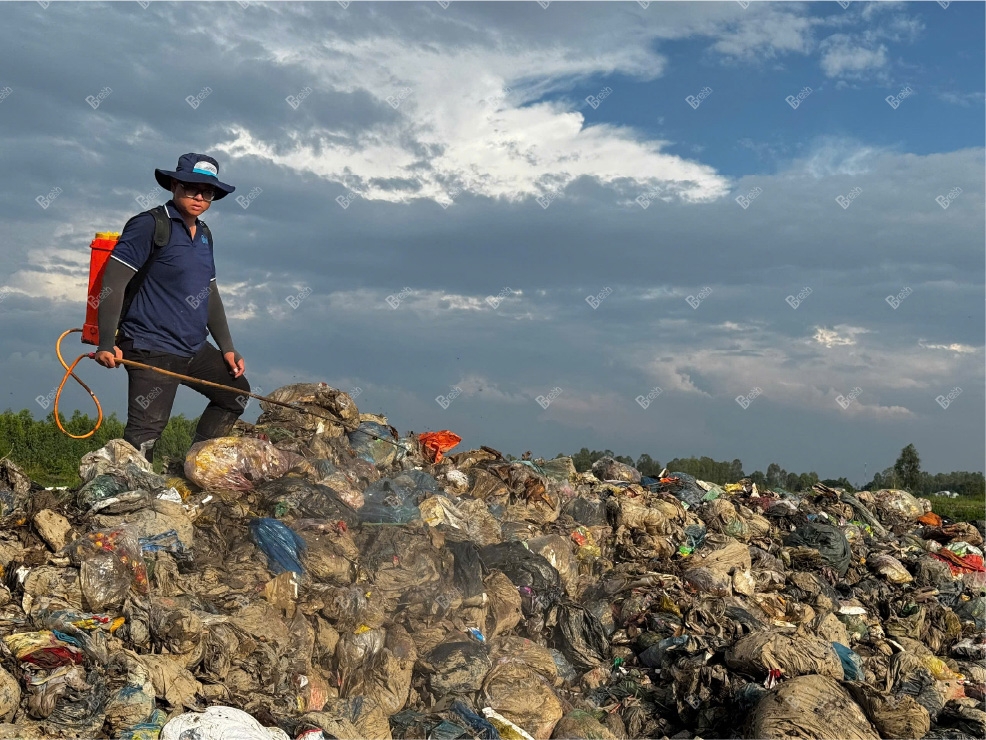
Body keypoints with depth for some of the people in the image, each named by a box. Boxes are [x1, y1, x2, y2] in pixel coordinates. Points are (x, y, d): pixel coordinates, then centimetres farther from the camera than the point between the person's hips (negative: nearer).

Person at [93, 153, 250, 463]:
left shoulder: (204, 235, 14)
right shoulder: (149, 225, -10)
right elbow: (113, 281, -15)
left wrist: (227, 348, 17)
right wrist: (106, 344, -22)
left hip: (195, 350, 9)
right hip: (153, 351, -9)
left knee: (237, 392, 17)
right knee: (145, 433, -13)